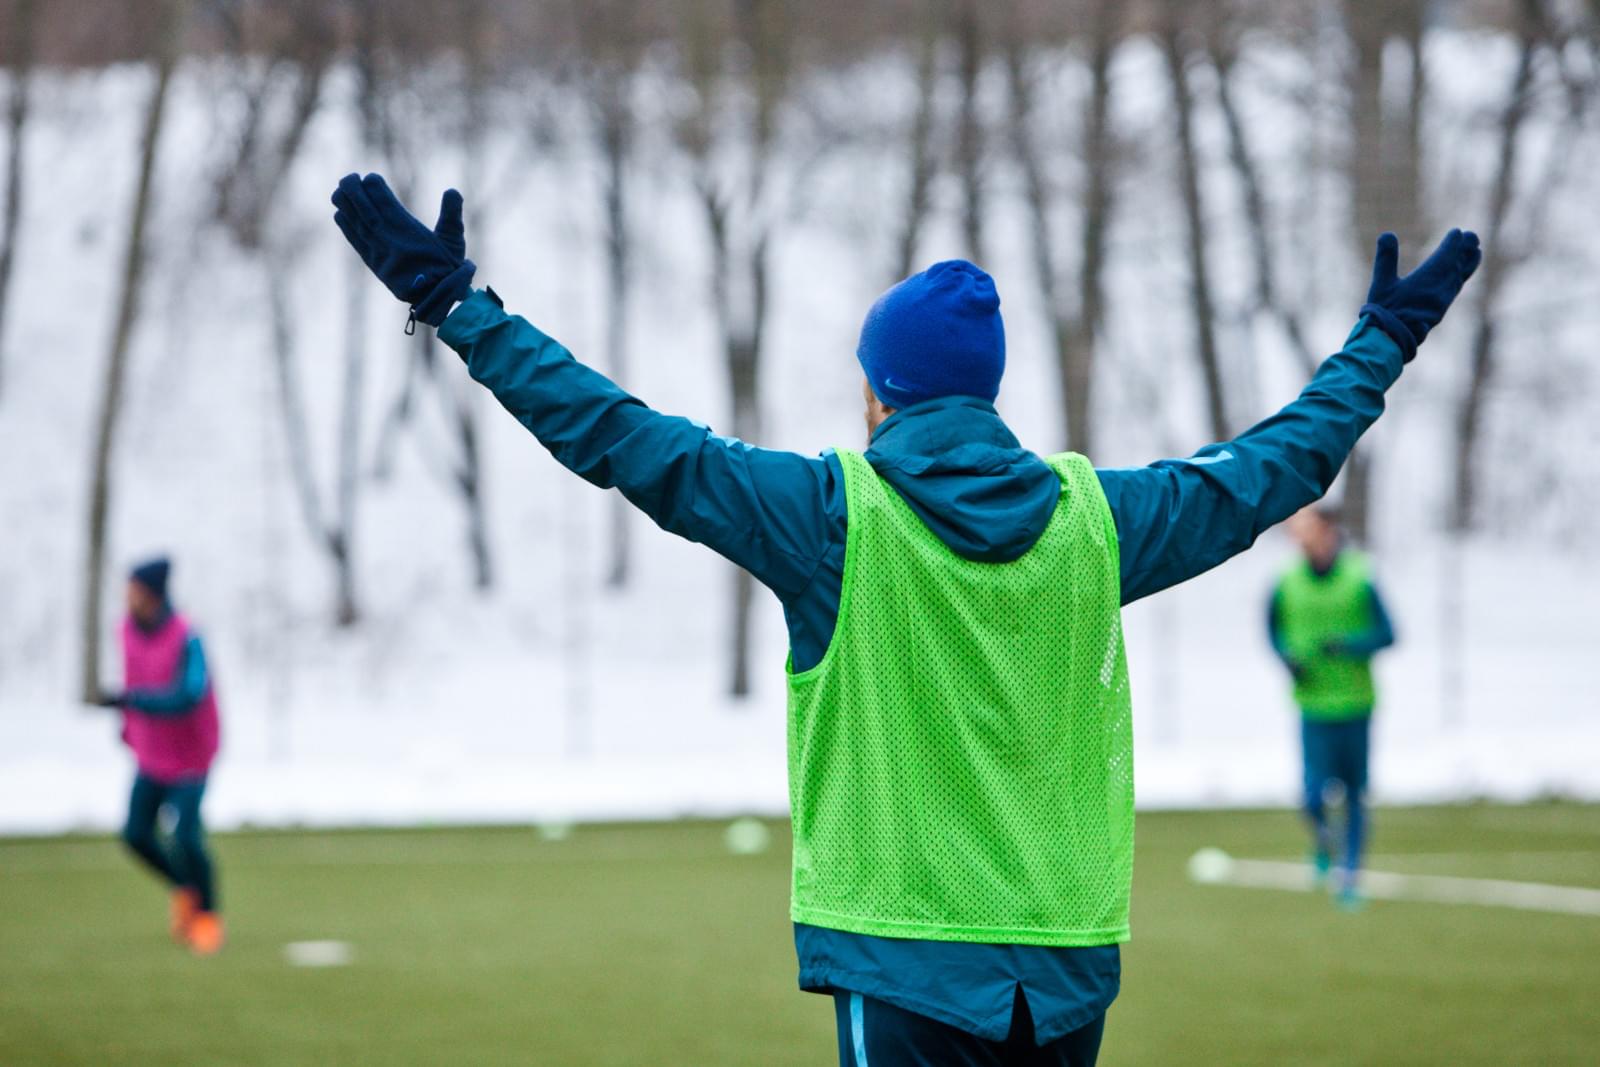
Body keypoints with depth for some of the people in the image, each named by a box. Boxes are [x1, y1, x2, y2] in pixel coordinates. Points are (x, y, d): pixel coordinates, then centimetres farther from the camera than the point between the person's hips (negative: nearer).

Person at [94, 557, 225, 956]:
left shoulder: (186, 639, -24)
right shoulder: (130, 628, -4)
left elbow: (188, 696, -33)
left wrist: (129, 700, -37)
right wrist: (130, 724, 18)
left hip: (189, 756, -6)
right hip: (150, 755, 6)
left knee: (186, 838, -14)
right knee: (137, 834, -2)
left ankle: (207, 913, 12)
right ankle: (185, 889, 26)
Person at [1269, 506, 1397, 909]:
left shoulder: (1360, 580, -8)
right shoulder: (1287, 584, -3)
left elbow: (1386, 634, -4)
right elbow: (1274, 628, 14)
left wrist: (1349, 645, -20)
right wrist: (1287, 657, -5)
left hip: (1355, 705, 0)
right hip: (1314, 706, 0)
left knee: (1355, 795, 7)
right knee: (1315, 796, -9)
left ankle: (1349, 873, 21)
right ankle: (1322, 838, 24)